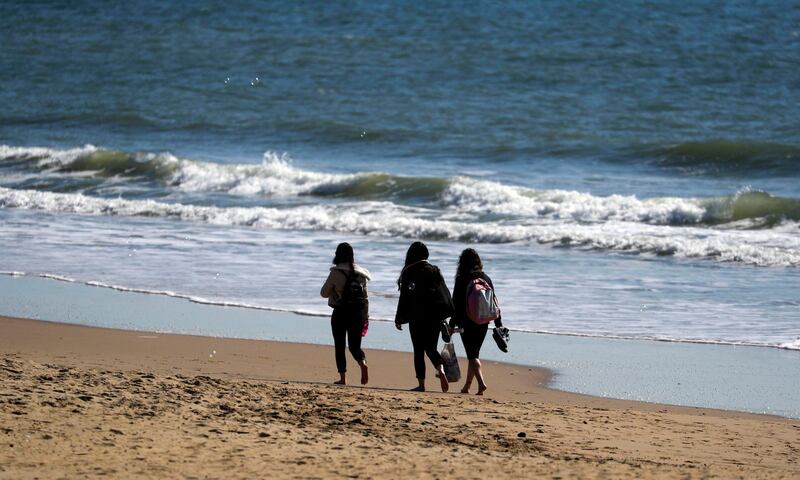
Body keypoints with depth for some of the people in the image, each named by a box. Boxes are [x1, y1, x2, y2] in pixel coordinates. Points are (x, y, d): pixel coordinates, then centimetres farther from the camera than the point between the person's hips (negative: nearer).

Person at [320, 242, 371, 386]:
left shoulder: (336, 273, -10)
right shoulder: (361, 273, 4)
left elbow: (324, 293, -3)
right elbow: (365, 297, 8)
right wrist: (365, 316, 14)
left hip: (341, 313, -4)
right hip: (358, 313, 4)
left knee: (339, 346, 8)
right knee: (355, 345, 11)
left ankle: (343, 377, 4)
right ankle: (363, 363, -20)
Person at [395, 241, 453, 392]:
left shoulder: (408, 274, -6)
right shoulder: (434, 271, 4)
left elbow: (404, 298, -4)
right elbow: (445, 294, 5)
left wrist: (399, 319, 4)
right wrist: (449, 314, 12)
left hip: (417, 317, -3)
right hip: (435, 316, 3)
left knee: (418, 350, 5)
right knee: (431, 347, 11)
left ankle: (421, 384, 2)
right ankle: (440, 369, -18)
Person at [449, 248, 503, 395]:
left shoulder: (462, 279, -9)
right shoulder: (486, 278, 6)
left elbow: (456, 303, -9)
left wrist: (452, 324, -4)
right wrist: (498, 323, 13)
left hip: (467, 322, -5)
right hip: (483, 322, 5)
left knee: (472, 354, -5)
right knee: (474, 354, 14)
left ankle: (481, 382, -24)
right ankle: (467, 387, 22)